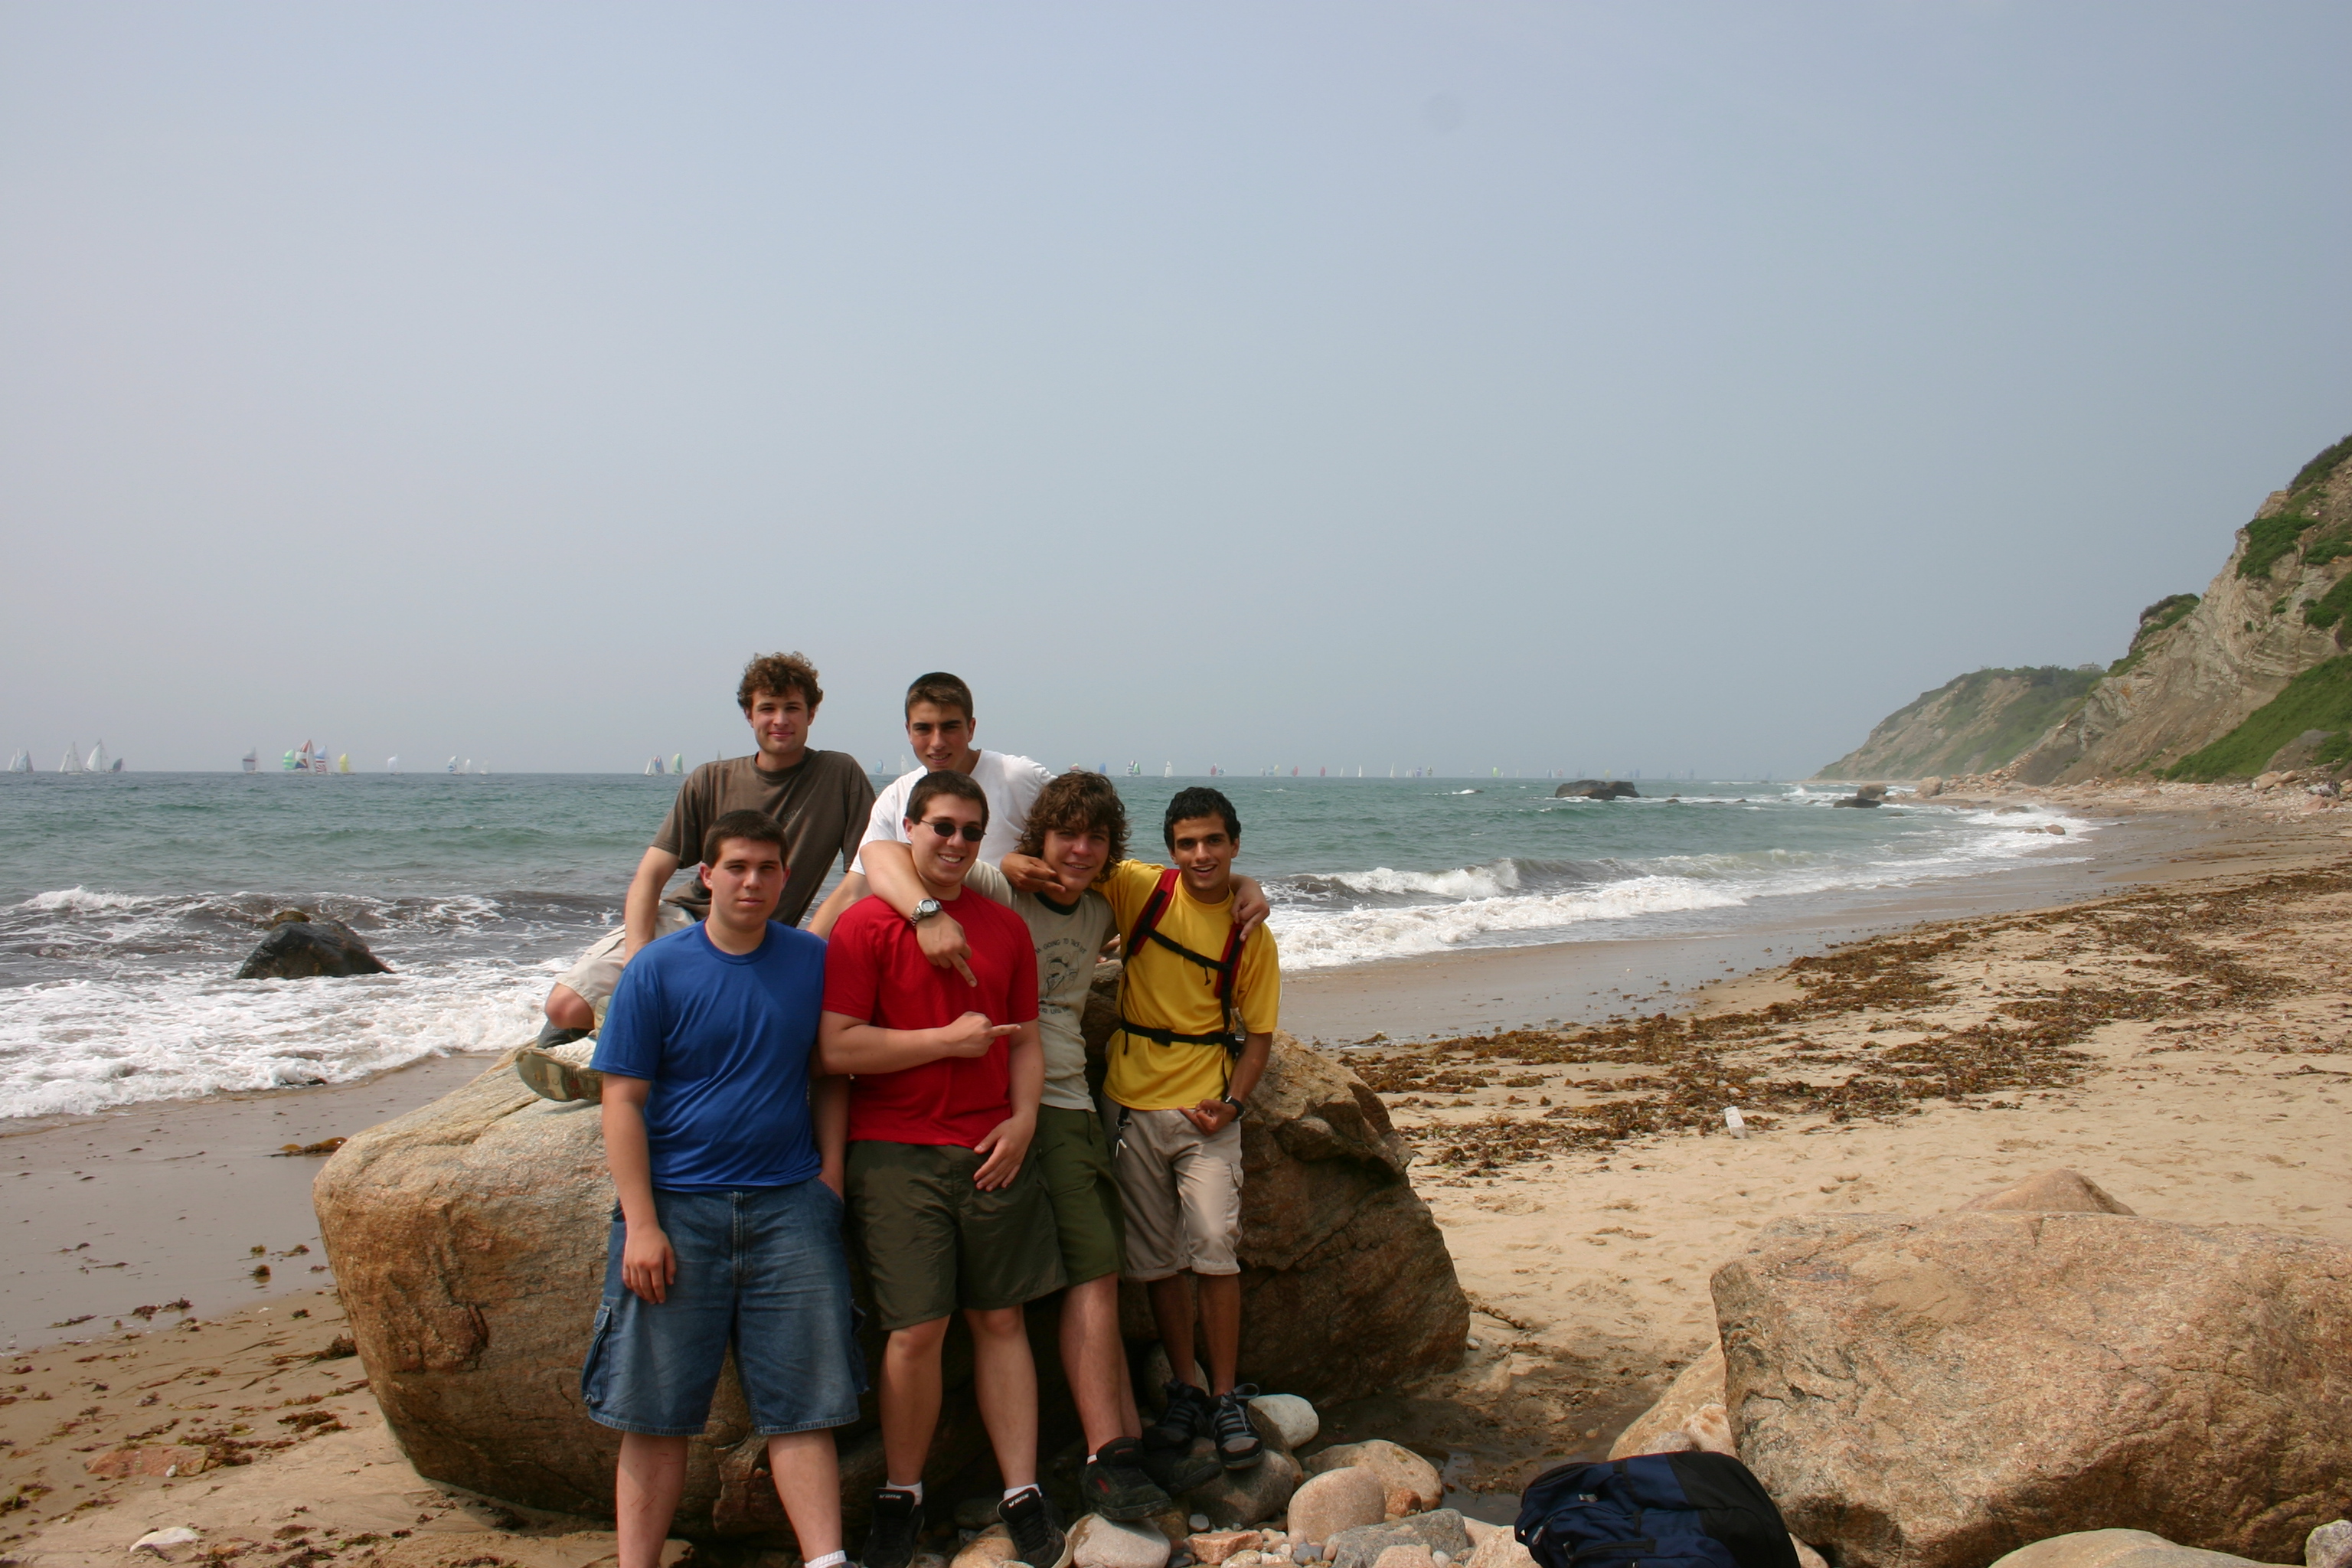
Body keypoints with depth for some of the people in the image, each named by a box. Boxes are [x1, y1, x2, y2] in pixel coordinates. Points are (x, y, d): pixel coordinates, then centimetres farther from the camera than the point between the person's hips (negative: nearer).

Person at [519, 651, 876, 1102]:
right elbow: (650, 875, 0)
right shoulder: (710, 782, 4)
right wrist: (637, 963, -17)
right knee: (566, 1006, -20)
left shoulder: (839, 774, 0)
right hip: (680, 918, 2)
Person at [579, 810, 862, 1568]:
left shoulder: (813, 961, 6)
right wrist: (641, 1223, -10)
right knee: (656, 1411, 4)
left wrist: (831, 1170, 3)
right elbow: (623, 1100, -3)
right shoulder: (658, 969, -1)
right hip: (678, 1206, -1)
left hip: (789, 1205, 2)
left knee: (803, 1404, 3)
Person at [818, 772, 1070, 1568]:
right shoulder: (865, 925, -4)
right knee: (916, 1330, -3)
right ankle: (900, 1496, 17)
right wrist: (949, 1040, -12)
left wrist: (1023, 1118, -1)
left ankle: (1022, 1493, 16)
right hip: (897, 1153, -4)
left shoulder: (1006, 927, 12)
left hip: (994, 1151, 4)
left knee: (1001, 1320, 7)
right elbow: (836, 1048, -11)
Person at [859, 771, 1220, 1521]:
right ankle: (1106, 1458, -6)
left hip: (1073, 1104, 8)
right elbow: (882, 854, -20)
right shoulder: (996, 891, -9)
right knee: (1095, 1270, -11)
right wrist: (930, 911, -36)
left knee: (1099, 1276, 9)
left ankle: (1127, 1441, 15)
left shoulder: (1099, 914, 14)